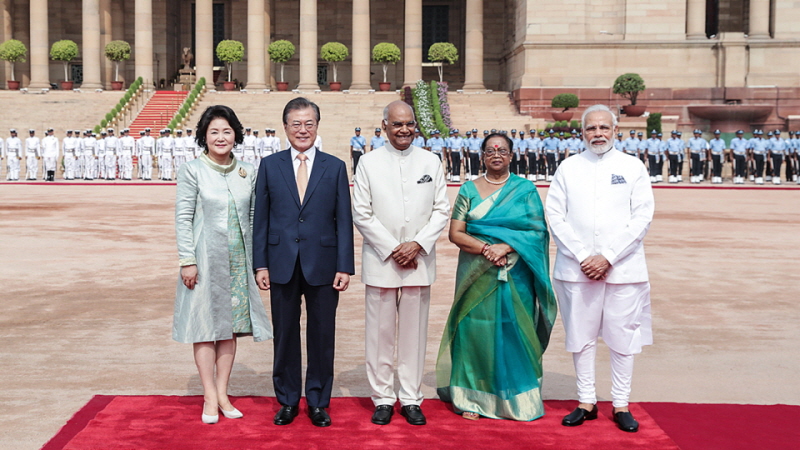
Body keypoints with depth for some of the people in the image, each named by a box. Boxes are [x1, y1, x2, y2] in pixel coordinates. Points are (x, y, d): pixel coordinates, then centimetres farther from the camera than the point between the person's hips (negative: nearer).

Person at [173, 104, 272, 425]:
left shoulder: (247, 173, 7)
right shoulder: (192, 171, -4)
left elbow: (253, 217, 9)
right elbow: (183, 218, -7)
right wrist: (188, 261, -12)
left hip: (238, 261, 4)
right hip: (205, 259, -4)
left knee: (230, 326, 8)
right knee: (205, 326, 2)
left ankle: (222, 394, 17)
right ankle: (210, 398, 9)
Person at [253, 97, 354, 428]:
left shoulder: (335, 167, 5)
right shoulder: (270, 166, 6)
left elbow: (344, 220, 2)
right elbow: (261, 218, 5)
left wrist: (345, 266, -5)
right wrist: (260, 264, -1)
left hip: (322, 265, 0)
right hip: (282, 264, 1)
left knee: (322, 336, 6)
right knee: (285, 335, 8)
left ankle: (318, 403, 20)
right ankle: (287, 402, 22)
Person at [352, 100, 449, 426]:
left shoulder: (431, 162, 7)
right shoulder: (369, 163, 2)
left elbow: (441, 210, 6)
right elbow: (361, 214, -1)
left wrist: (417, 244, -8)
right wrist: (392, 249, -7)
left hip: (419, 261, 1)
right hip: (380, 261, -1)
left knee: (414, 332, 6)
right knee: (380, 333, 2)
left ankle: (411, 399, 15)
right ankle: (383, 399, 14)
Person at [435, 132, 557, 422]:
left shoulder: (526, 189, 5)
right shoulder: (468, 190, 7)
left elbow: (538, 231, -2)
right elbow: (455, 234, 0)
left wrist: (506, 247, -16)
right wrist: (484, 248, -15)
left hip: (516, 276, 0)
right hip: (477, 275, 1)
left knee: (514, 332, 1)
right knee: (475, 330, 0)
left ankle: (517, 399, 12)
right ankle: (472, 398, 9)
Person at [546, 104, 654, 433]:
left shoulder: (633, 168, 5)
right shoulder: (568, 168, 8)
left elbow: (642, 217, -2)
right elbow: (555, 216, 2)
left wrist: (608, 257, -10)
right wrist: (583, 257, -8)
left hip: (623, 268, -1)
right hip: (576, 268, 1)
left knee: (623, 338, 3)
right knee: (581, 336, 6)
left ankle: (621, 405, 13)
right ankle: (586, 402, 18)